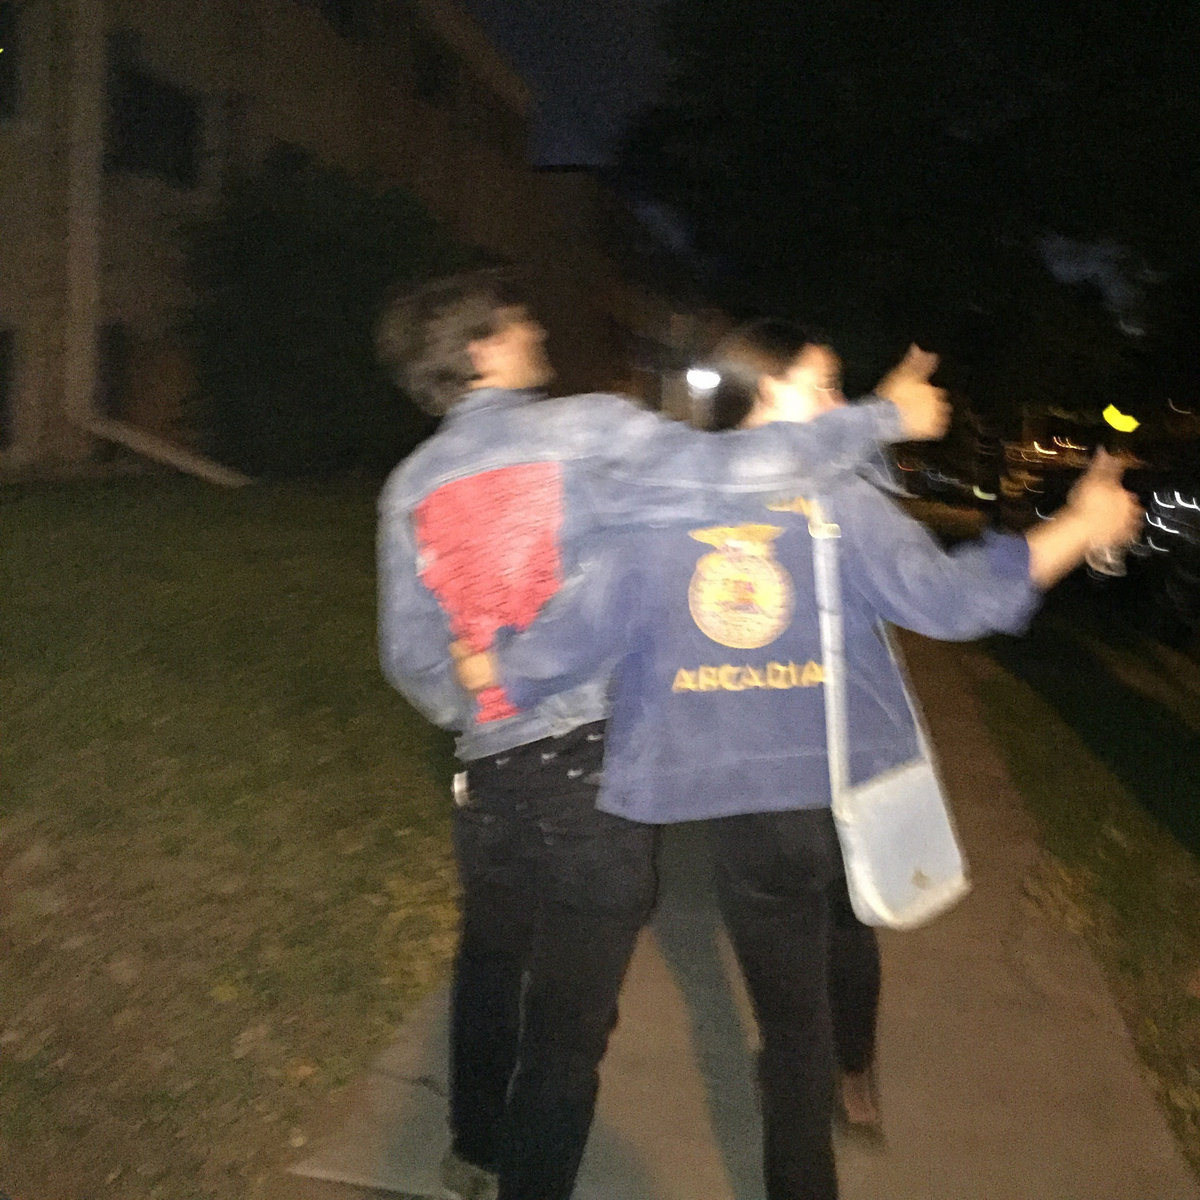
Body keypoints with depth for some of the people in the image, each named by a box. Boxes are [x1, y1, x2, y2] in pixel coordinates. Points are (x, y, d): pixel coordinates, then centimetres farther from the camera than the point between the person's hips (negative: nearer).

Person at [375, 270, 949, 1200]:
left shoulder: (410, 486, 6)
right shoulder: (587, 430, -9)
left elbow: (411, 656, 7)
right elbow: (726, 469, -20)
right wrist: (885, 417, -8)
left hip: (491, 773, 6)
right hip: (598, 764, -5)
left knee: (491, 962, 27)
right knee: (568, 1016, 9)